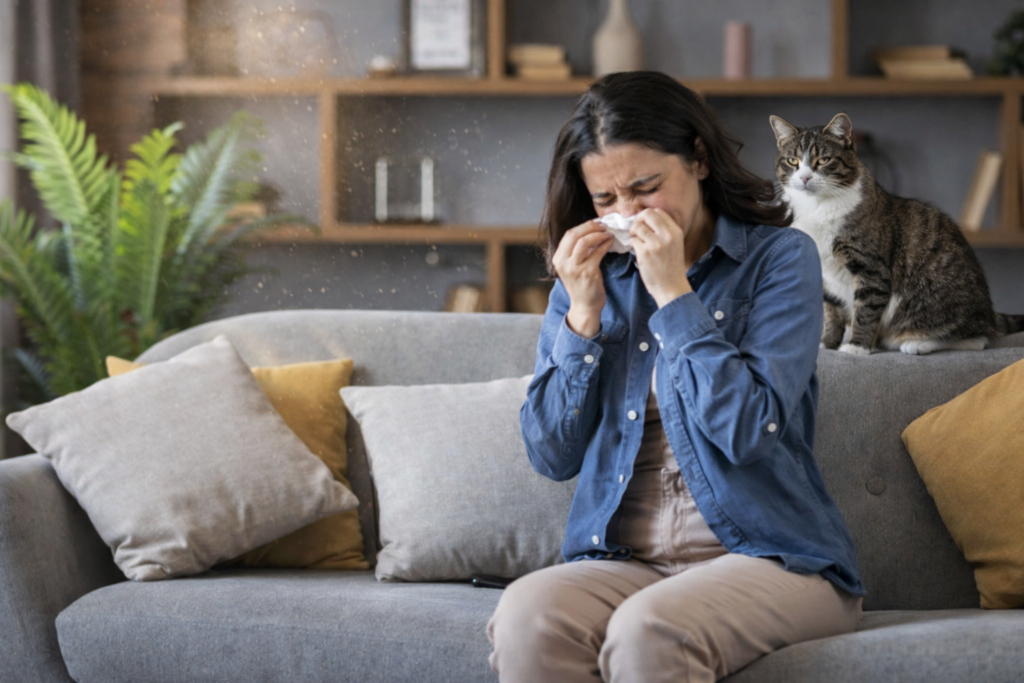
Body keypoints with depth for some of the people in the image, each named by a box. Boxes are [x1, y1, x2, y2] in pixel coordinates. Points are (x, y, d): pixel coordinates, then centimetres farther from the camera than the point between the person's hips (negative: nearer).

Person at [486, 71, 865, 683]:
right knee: (527, 614, -30)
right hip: (623, 559, 4)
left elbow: (747, 431, -14)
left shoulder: (780, 258, 0)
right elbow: (552, 457, 8)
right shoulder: (589, 275, 13)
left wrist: (673, 292, -12)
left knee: (646, 630, -36)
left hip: (768, 557, -4)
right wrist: (583, 315, -3)